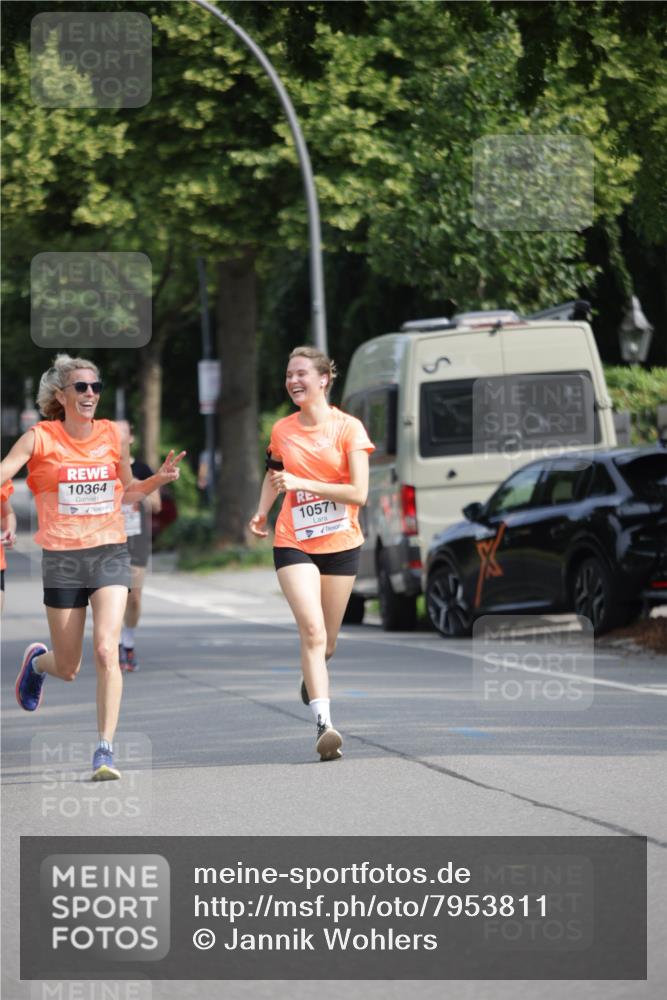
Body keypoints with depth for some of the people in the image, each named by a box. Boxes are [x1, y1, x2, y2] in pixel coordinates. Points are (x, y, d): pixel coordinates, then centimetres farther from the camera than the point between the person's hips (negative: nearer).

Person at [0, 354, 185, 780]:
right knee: (68, 669, 7)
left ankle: (106, 750, -15)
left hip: (110, 553, 1)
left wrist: (159, 478, 1)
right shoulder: (40, 438, -4)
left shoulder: (113, 435, 5)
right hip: (61, 557, -1)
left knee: (106, 650, -19)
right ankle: (37, 660, 45)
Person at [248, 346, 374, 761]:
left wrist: (303, 483, -21)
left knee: (326, 643, 11)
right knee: (312, 631, -20)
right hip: (294, 542, 0)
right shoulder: (282, 430, 3)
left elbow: (359, 494, -14)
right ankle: (324, 723, -27)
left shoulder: (348, 428, -7)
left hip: (341, 544, 0)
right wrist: (262, 512, 8)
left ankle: (312, 679, 47)